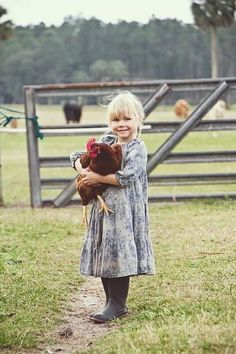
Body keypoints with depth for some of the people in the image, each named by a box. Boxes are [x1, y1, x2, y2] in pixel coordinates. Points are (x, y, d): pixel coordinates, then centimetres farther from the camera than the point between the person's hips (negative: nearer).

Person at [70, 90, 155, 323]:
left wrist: (97, 178, -15)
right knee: (103, 257, 11)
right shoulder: (105, 142, 11)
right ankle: (113, 302, 21)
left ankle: (116, 306, 4)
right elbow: (78, 156, 15)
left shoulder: (138, 149, -9)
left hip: (125, 211, -7)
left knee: (119, 256, -5)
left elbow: (126, 177, -22)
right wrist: (83, 170, -7)